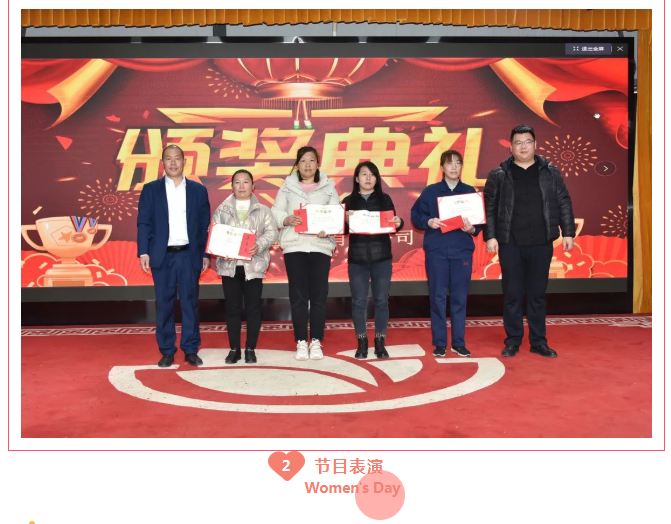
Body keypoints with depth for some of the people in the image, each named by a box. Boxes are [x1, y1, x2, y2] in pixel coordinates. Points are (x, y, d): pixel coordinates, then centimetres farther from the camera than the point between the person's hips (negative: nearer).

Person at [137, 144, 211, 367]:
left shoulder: (198, 190, 8)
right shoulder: (151, 189, 7)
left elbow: (205, 225, 7)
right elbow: (144, 223, 3)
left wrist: (206, 254, 2)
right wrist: (143, 252, -6)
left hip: (189, 255, 0)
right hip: (162, 255, 0)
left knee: (190, 303, 3)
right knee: (164, 304, 4)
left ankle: (191, 350, 12)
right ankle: (167, 351, 14)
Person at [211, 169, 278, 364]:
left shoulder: (262, 210, 8)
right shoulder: (222, 209, 10)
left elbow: (272, 232, -1)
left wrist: (259, 245, -19)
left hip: (253, 265, -1)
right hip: (229, 265, 1)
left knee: (253, 307, 2)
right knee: (232, 308, 5)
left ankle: (250, 349, 12)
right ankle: (234, 349, 15)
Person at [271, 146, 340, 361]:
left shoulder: (328, 187, 10)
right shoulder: (287, 186, 9)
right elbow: (275, 212, 5)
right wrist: (286, 219, -16)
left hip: (321, 245, 0)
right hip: (294, 245, 0)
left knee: (319, 295, 0)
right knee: (298, 295, 1)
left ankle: (316, 342, 9)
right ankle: (301, 342, 9)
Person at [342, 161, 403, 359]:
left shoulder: (385, 199, 8)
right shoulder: (349, 201, 6)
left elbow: (392, 225, 6)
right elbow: (343, 230, 1)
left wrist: (398, 223, -15)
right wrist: (346, 220, -19)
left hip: (382, 257, 1)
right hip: (357, 257, 0)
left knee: (382, 300, 4)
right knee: (359, 301, 2)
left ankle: (380, 343, 14)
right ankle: (361, 343, 13)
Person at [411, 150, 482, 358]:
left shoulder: (470, 191, 8)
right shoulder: (431, 191, 4)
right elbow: (415, 215, 4)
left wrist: (472, 229, -13)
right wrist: (428, 222, -14)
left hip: (462, 251, 1)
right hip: (436, 251, -1)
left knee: (459, 298, 5)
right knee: (438, 298, 2)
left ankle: (459, 343, 15)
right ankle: (439, 343, 12)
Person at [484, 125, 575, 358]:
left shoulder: (550, 172, 7)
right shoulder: (498, 175, 2)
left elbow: (564, 204, 7)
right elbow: (489, 208, 1)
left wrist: (568, 232, 2)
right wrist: (490, 236, -6)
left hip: (541, 244, 1)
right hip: (510, 244, -1)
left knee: (538, 294, 8)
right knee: (512, 294, 4)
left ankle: (539, 342, 19)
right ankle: (513, 341, 16)